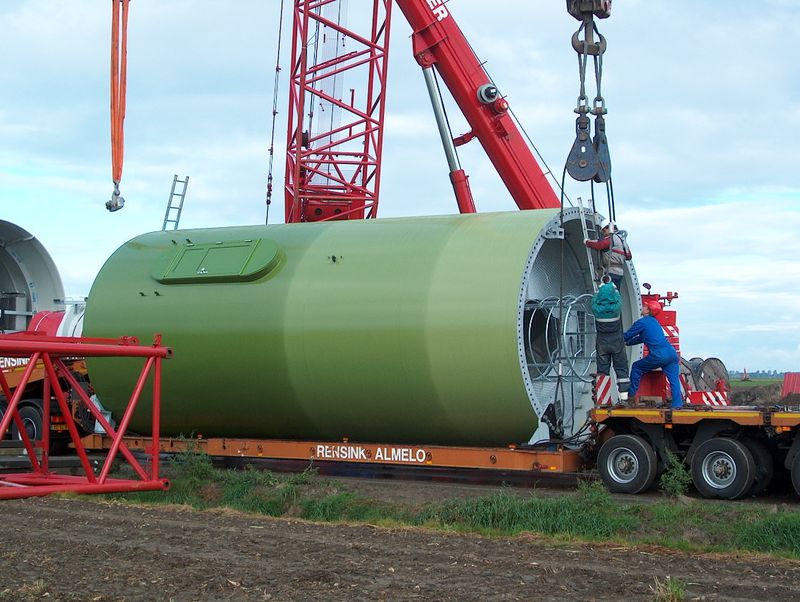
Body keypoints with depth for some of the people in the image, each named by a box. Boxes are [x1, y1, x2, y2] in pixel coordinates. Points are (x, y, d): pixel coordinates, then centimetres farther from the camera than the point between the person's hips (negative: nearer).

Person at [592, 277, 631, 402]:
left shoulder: (596, 307, -14)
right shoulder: (616, 306, -15)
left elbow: (595, 297, 9)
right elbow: (617, 295, 5)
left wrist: (602, 284, 22)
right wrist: (611, 283, 21)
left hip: (602, 342, 1)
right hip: (617, 342, -1)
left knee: (602, 369, 7)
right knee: (621, 368, 8)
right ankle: (624, 396, 6)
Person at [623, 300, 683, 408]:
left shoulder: (642, 322, -2)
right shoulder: (654, 321, 23)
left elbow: (626, 336, 6)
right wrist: (627, 343, 40)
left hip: (658, 356, -7)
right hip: (672, 353, 7)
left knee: (636, 367, 14)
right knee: (674, 380, 2)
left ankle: (631, 395, 21)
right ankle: (677, 404, -11)